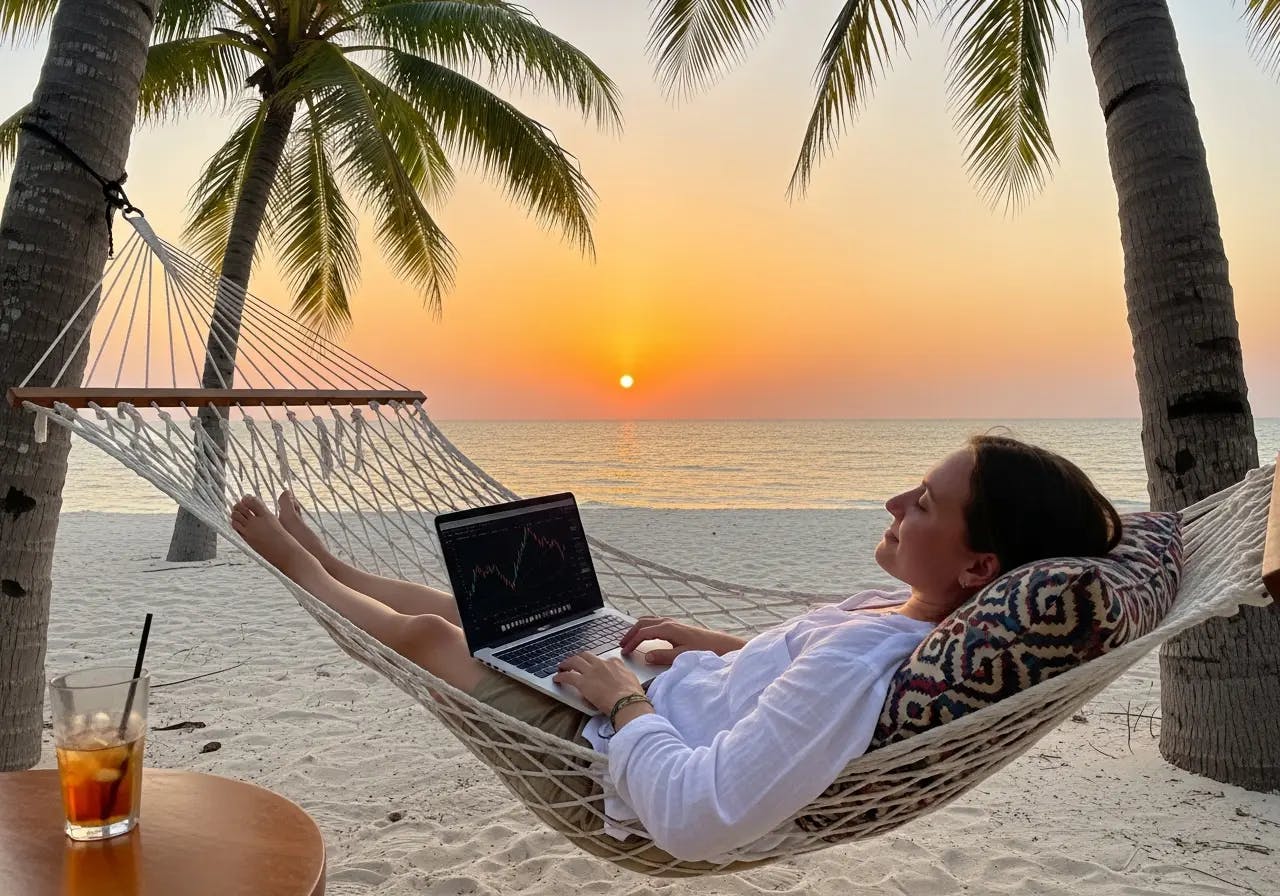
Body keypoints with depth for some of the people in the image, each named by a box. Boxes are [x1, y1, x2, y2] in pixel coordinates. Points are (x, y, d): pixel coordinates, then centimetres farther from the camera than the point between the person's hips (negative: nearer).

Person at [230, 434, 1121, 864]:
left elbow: (692, 817, -39)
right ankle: (332, 568, 48)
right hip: (645, 699, 7)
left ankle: (303, 567, 41)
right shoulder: (917, 613, -11)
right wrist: (713, 642, 3)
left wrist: (623, 695, -24)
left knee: (430, 630, 9)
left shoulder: (855, 668, -40)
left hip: (610, 753, -7)